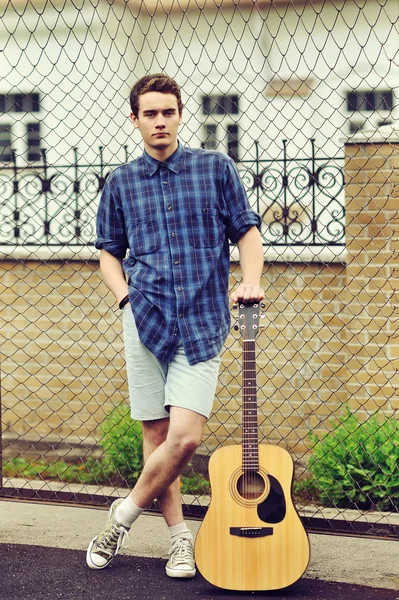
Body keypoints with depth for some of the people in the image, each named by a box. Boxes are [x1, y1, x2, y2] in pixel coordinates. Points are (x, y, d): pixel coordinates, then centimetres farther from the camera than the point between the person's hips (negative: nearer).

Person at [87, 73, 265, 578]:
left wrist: (251, 280, -6)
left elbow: (246, 230, 10)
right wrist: (123, 294, 2)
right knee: (156, 434, 3)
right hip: (146, 320, 1)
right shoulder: (121, 183, 10)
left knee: (185, 436, -13)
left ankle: (124, 514, 9)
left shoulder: (215, 168, 7)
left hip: (202, 323, -1)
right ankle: (179, 536, 18)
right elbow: (109, 250, 19)